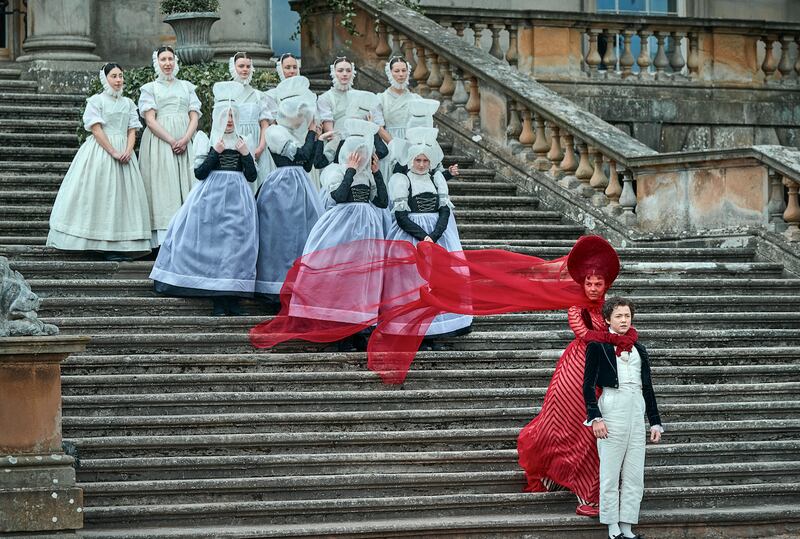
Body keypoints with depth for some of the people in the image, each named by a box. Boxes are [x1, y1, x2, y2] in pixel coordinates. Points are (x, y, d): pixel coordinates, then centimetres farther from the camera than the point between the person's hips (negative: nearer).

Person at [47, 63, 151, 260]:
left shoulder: (128, 103, 15)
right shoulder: (96, 101, 0)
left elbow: (132, 131, 9)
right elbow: (96, 129, -9)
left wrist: (128, 151, -10)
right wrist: (113, 152, -16)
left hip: (124, 153, 5)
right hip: (100, 151, -5)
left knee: (124, 195, 0)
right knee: (101, 194, -8)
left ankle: (121, 245, -1)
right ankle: (105, 246, -10)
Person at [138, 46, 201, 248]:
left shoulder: (187, 87, 18)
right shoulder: (150, 88, 10)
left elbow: (194, 117, 9)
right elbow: (150, 119, -2)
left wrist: (184, 140, -10)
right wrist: (171, 140, -14)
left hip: (185, 143, 3)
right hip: (159, 139, -3)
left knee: (185, 184, -5)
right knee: (163, 186, -10)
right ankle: (165, 239, -17)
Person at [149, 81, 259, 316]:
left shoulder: (242, 142, 12)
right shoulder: (207, 141, 4)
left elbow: (252, 176, 9)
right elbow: (199, 172, -4)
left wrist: (245, 155, -5)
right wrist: (215, 152, -13)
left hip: (238, 198, 3)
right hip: (212, 197, -3)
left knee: (237, 244, -2)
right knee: (213, 244, -8)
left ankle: (233, 299, 0)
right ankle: (218, 301, -5)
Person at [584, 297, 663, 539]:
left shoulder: (639, 349, 17)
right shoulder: (598, 346, 1)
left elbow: (647, 387, 19)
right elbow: (588, 385, -4)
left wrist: (655, 422, 14)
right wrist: (595, 417, -14)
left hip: (637, 410, 5)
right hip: (612, 408, -5)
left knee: (634, 474, 3)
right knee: (610, 472, -3)